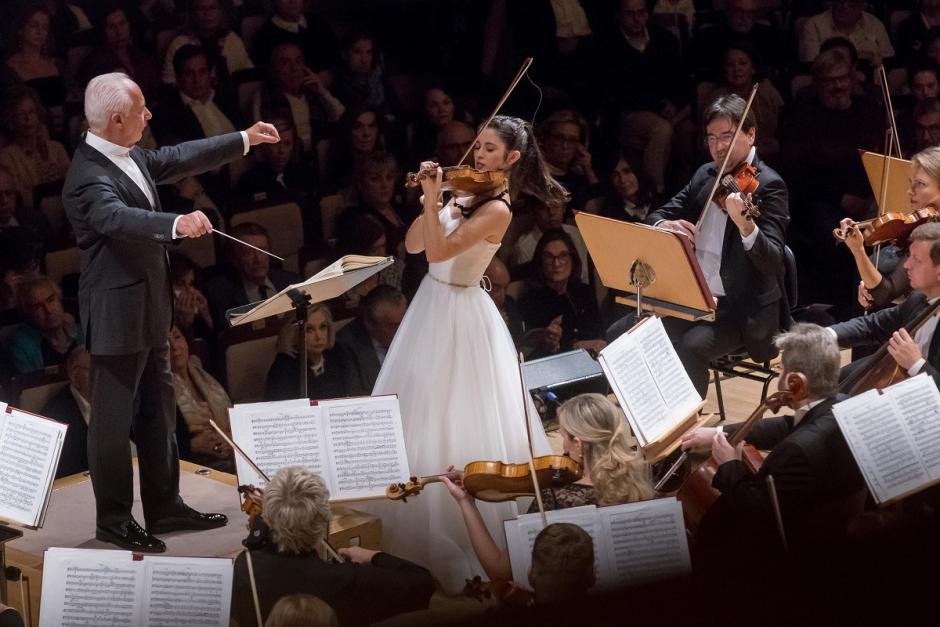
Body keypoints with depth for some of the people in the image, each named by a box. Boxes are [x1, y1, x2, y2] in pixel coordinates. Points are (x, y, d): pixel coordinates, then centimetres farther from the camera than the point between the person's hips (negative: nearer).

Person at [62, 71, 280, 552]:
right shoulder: (88, 175, -24)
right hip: (116, 313, -10)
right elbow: (117, 216, -42)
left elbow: (179, 159, 21)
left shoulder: (132, 157, 6)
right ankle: (113, 518, 12)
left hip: (150, 309, 10)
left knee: (157, 413, 18)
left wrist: (244, 139, 29)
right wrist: (177, 224, -57)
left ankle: (164, 506, 29)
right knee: (113, 418, 2)